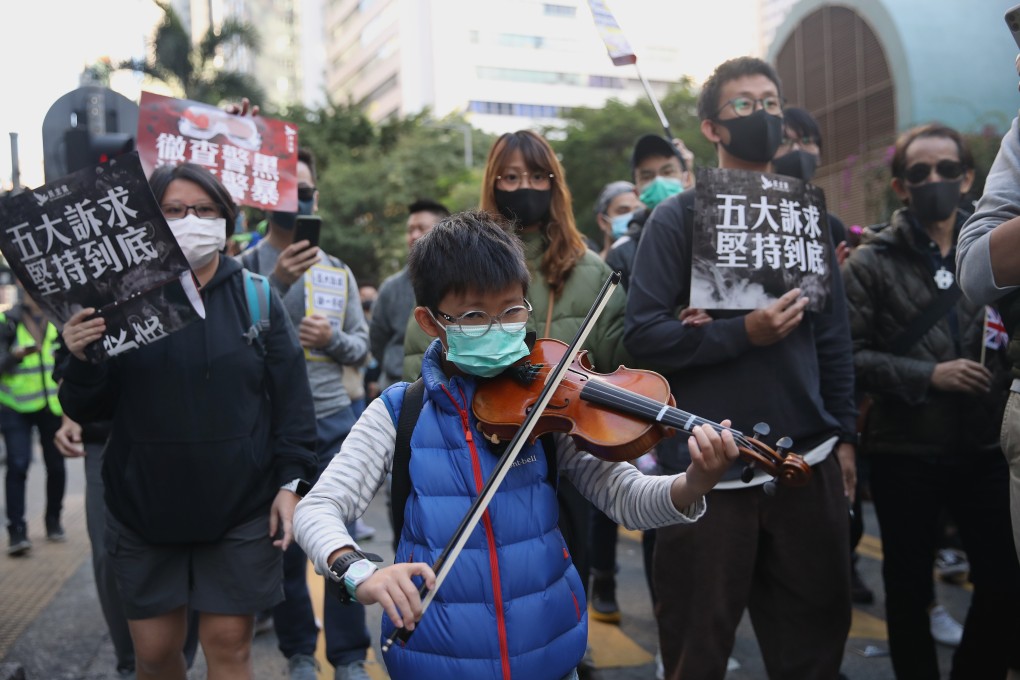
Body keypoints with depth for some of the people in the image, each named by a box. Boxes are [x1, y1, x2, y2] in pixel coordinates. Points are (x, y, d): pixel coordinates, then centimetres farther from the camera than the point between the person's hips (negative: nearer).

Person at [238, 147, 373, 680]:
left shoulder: (337, 270, 9)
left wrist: (333, 338, -12)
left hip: (333, 421, 2)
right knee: (285, 544, 8)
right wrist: (277, 284, -23)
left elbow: (360, 347, 10)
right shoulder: (247, 267, -1)